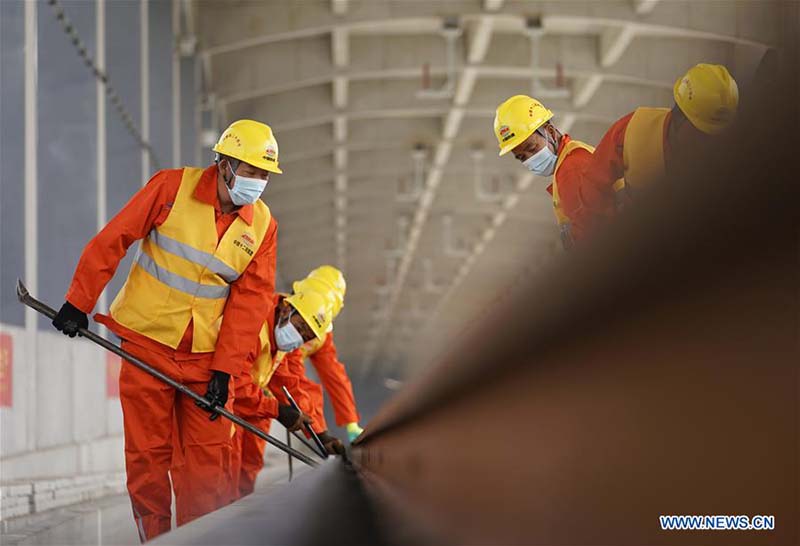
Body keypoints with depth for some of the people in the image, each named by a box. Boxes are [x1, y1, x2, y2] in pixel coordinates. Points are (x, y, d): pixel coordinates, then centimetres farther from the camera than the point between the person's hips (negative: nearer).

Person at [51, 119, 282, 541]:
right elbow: (110, 241, -4)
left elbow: (248, 300, 0)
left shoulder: (262, 225, 1)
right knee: (147, 454, 1)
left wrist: (224, 370, -5)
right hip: (147, 344, -3)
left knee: (209, 458, 1)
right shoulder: (172, 187, -9)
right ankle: (153, 537, 11)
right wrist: (79, 303, -4)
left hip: (206, 356, 3)